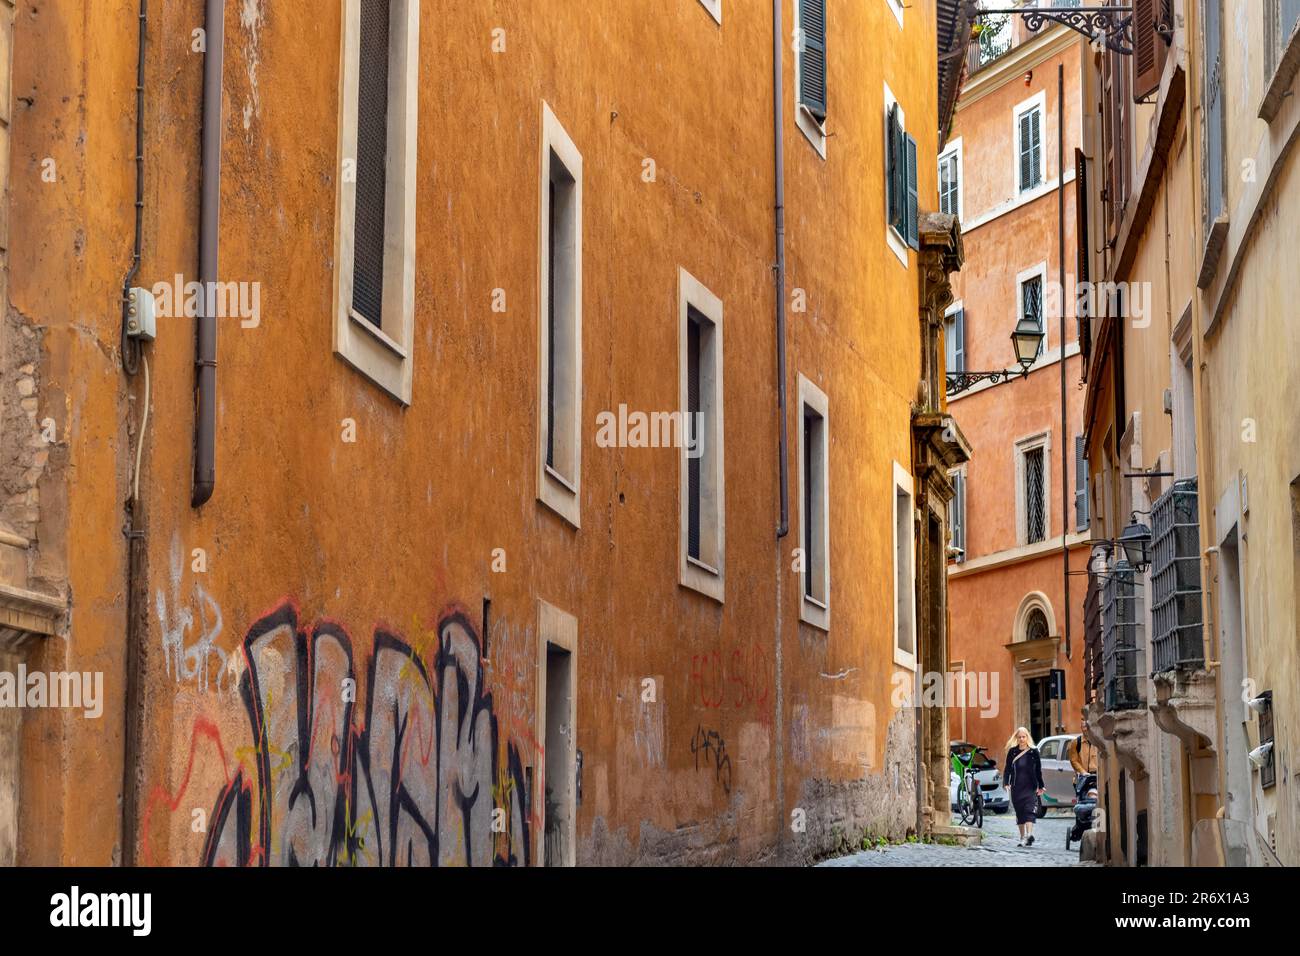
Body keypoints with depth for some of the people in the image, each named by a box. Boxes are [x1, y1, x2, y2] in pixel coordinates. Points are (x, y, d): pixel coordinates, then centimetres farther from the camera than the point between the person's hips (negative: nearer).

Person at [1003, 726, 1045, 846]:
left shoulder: (1033, 751, 3)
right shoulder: (1012, 751, 6)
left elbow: (1038, 770, 7)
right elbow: (1008, 768, 5)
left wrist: (1041, 786, 8)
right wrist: (1006, 783, -8)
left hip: (1030, 787, -3)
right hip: (1016, 787, 3)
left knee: (1029, 811, -15)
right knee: (1019, 812, 8)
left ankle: (1029, 835, -28)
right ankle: (1023, 837, 16)